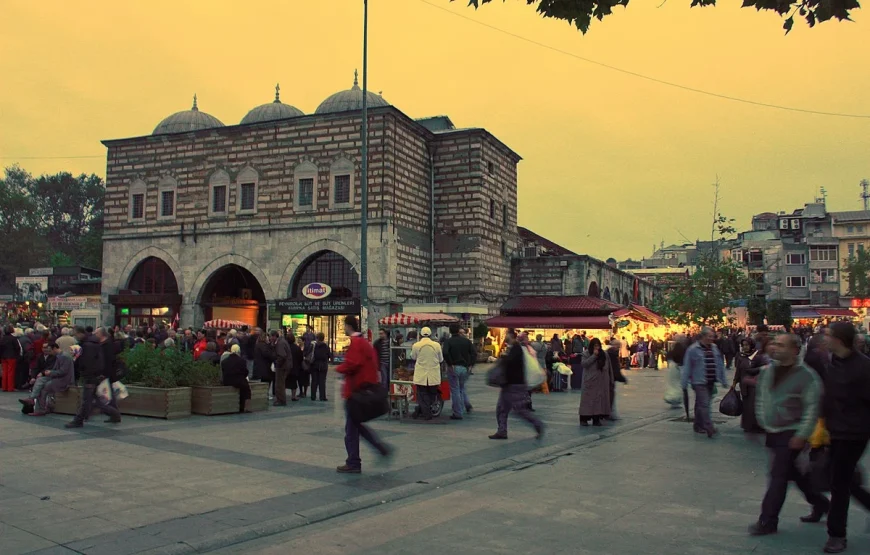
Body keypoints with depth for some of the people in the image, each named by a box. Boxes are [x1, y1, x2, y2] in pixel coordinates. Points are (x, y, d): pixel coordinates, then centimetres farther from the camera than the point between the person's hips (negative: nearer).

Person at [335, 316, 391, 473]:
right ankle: (381, 447, 12)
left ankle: (353, 463, 5)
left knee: (351, 428, -1)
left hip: (356, 390, -10)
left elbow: (352, 364, -26)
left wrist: (339, 368, -7)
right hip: (366, 388, 10)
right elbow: (372, 364, 19)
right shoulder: (365, 342, 15)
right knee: (356, 424, 19)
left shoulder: (355, 342, -15)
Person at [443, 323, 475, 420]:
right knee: (462, 388, 25)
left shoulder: (448, 341, -7)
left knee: (455, 390, 2)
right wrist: (470, 364, 2)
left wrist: (450, 364, -15)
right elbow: (473, 352, 0)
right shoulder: (466, 340, 5)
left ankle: (458, 413, 4)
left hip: (453, 368, -4)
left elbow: (445, 353, -24)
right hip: (464, 367, 4)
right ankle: (467, 404, 10)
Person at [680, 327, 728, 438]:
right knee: (704, 404, -11)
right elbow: (687, 366, -7)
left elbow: (720, 365, 14)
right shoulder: (693, 349, -8)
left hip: (711, 382, 6)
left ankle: (699, 426, 25)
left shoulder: (714, 348, 9)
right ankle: (709, 428, -15)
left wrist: (723, 380, 13)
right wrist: (684, 383, -8)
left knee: (700, 404, 15)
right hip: (699, 382, -6)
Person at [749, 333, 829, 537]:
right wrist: (762, 420, 12)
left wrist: (801, 435, -18)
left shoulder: (806, 376, -15)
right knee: (794, 473, 18)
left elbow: (812, 408, -16)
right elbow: (760, 398, 17)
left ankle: (768, 522, 2)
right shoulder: (767, 371, 5)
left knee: (778, 477, -6)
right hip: (773, 433, 7)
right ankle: (820, 504, 38)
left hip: (790, 434, -7)